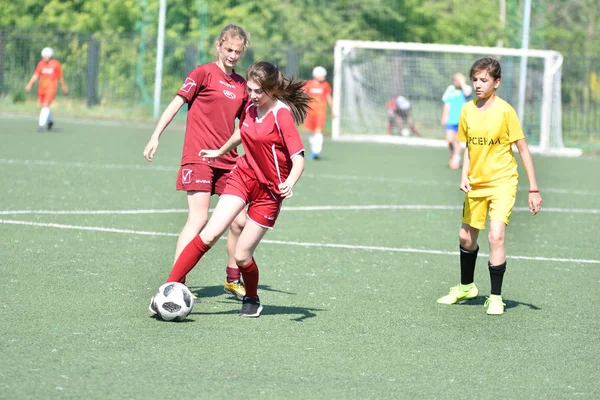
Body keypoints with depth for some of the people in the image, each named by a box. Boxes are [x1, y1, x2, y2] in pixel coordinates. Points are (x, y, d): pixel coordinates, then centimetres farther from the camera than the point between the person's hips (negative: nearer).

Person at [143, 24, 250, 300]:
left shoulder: (241, 84, 13)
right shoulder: (204, 73, -3)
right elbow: (176, 104, -6)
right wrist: (155, 137, -13)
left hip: (227, 161, 6)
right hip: (199, 157, -6)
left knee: (239, 221, 5)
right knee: (198, 219, -15)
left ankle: (233, 280, 24)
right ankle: (176, 282, -15)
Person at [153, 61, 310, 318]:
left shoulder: (282, 116, -19)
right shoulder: (251, 109, 1)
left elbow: (298, 159, -25)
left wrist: (289, 184, -44)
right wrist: (220, 152, 40)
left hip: (269, 190, -5)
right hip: (243, 176, 5)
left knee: (242, 256, -2)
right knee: (210, 235, -13)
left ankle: (252, 300, 27)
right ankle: (170, 287, -15)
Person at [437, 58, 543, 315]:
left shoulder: (505, 111, -14)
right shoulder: (467, 110, 0)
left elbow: (523, 150, -9)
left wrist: (534, 189, -11)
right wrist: (464, 175, -5)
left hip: (502, 182, -6)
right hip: (475, 184, 6)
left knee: (496, 236, -20)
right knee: (466, 236, 16)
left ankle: (496, 298, -10)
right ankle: (466, 287, 39)